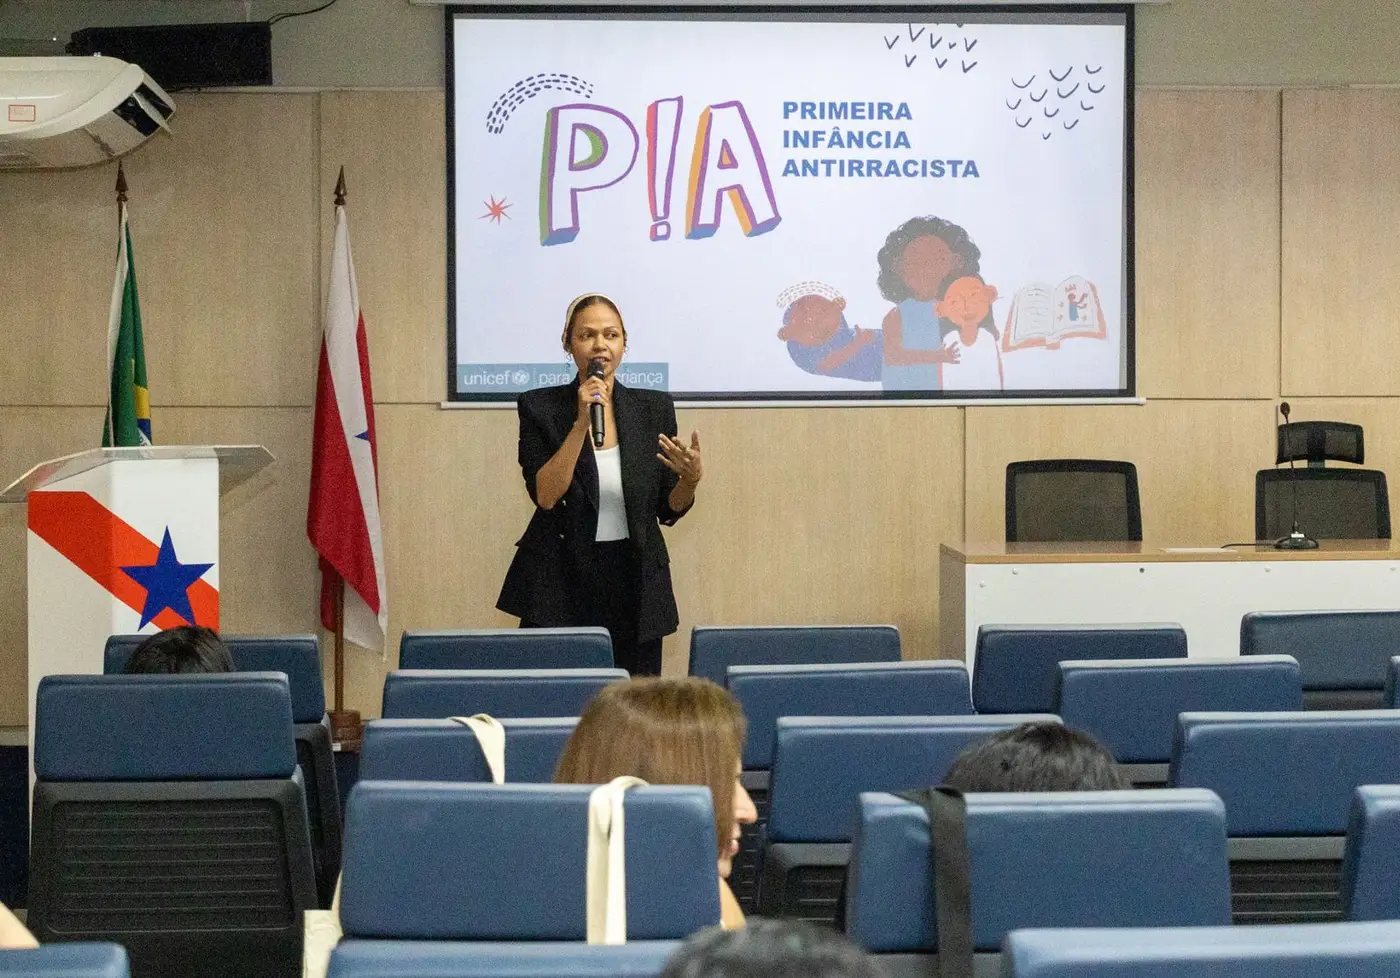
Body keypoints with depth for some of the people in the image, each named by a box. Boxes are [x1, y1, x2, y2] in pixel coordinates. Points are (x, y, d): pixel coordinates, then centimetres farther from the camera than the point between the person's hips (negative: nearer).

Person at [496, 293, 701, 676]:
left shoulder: (654, 407, 6)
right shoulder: (539, 407, 0)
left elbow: (669, 510, 8)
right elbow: (545, 495, -12)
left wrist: (691, 479, -13)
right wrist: (581, 423, -17)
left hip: (634, 586, 2)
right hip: (560, 586, -2)